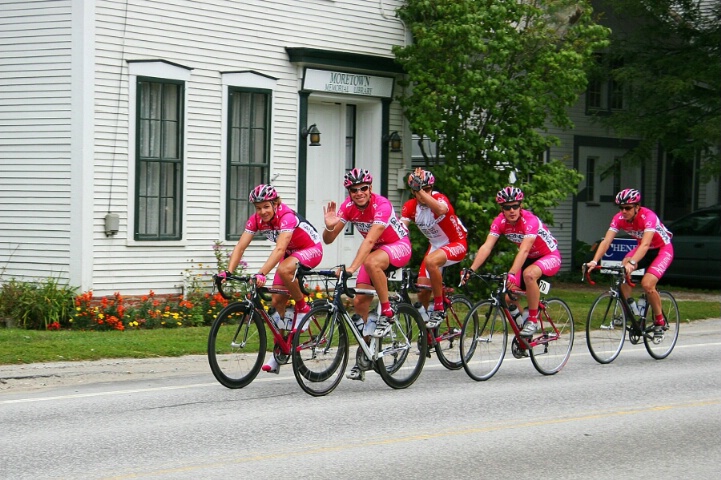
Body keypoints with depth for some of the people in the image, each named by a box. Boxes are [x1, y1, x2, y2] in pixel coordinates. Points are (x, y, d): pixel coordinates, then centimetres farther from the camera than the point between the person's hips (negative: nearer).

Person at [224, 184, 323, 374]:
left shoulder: (287, 217, -32)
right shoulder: (256, 220, -13)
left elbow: (279, 248, -44)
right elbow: (240, 246, -19)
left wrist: (261, 273, -55)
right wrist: (229, 272, -33)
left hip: (311, 249, -7)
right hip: (290, 253, 7)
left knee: (284, 270, -38)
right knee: (277, 302, -1)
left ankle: (303, 308, -12)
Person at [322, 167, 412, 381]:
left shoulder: (382, 205, -30)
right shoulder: (348, 206, -12)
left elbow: (370, 240, -40)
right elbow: (328, 240, -13)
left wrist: (352, 268, -50)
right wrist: (329, 226, -36)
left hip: (399, 246, -6)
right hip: (375, 250, 6)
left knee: (371, 262, -39)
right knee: (359, 302, -5)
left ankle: (387, 314, -20)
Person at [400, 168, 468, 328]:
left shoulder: (439, 198, -24)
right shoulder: (410, 207, -10)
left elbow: (442, 209, -50)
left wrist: (422, 191, -56)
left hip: (456, 244, -6)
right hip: (435, 246, 6)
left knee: (430, 261, -35)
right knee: (422, 290, -3)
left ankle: (439, 310, -22)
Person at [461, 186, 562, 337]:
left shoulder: (530, 221, -31)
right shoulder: (500, 221, -15)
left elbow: (524, 250, -42)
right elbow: (487, 246, -23)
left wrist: (511, 274, -55)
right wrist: (471, 270, -36)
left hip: (550, 256, -6)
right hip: (529, 258, 6)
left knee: (529, 274, -37)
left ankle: (533, 320, -22)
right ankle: (521, 326, 19)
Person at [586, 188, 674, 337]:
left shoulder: (648, 217, -33)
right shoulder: (619, 218, -17)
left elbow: (645, 244, -45)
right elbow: (606, 241, -25)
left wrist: (632, 263, -60)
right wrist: (594, 261, -40)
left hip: (662, 249, -6)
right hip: (642, 248, 6)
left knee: (647, 284, -25)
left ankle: (660, 321, -4)